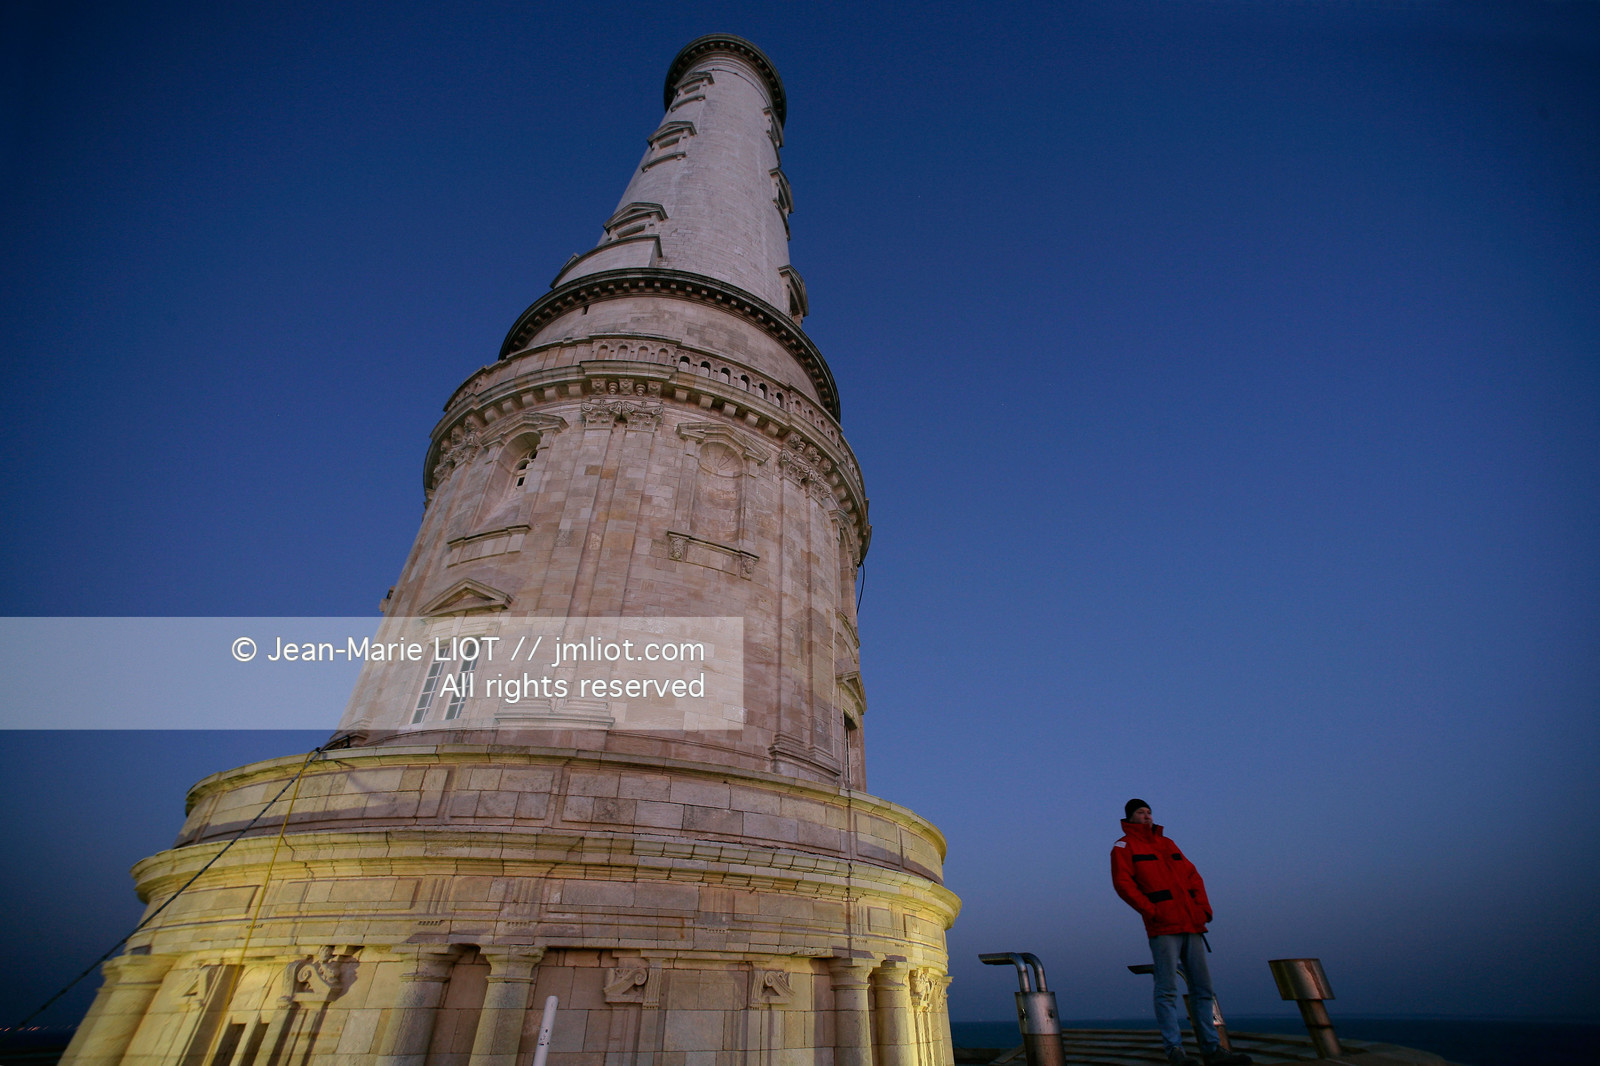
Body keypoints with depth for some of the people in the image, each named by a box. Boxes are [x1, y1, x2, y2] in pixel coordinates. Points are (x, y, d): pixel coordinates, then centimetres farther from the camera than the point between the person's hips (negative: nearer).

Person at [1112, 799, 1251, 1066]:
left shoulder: (1167, 843, 21)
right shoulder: (1124, 847, 2)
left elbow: (1192, 875, 19)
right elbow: (1123, 883, -7)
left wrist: (1204, 906, 5)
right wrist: (1150, 910, -14)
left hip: (1191, 925, 6)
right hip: (1163, 927, -6)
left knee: (1203, 989, 9)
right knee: (1167, 990, -7)